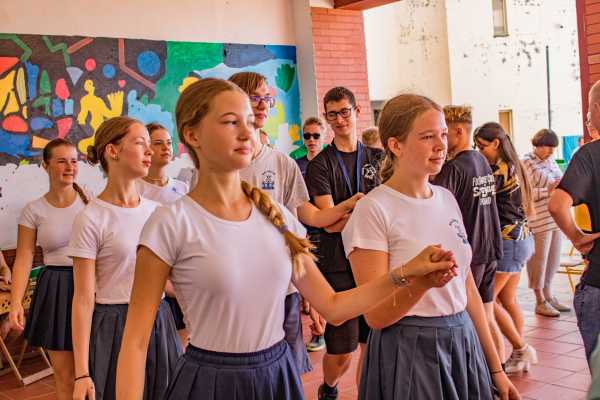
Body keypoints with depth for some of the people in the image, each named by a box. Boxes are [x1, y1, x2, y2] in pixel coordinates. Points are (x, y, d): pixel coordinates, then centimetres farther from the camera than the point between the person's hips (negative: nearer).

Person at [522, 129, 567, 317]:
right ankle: (540, 301, 12)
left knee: (553, 259, 13)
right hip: (539, 220, -7)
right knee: (539, 259, 2)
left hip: (557, 217, 7)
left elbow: (560, 181, 25)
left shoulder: (551, 160, 13)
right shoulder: (526, 163, -9)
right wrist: (548, 190, -20)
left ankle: (548, 295, 26)